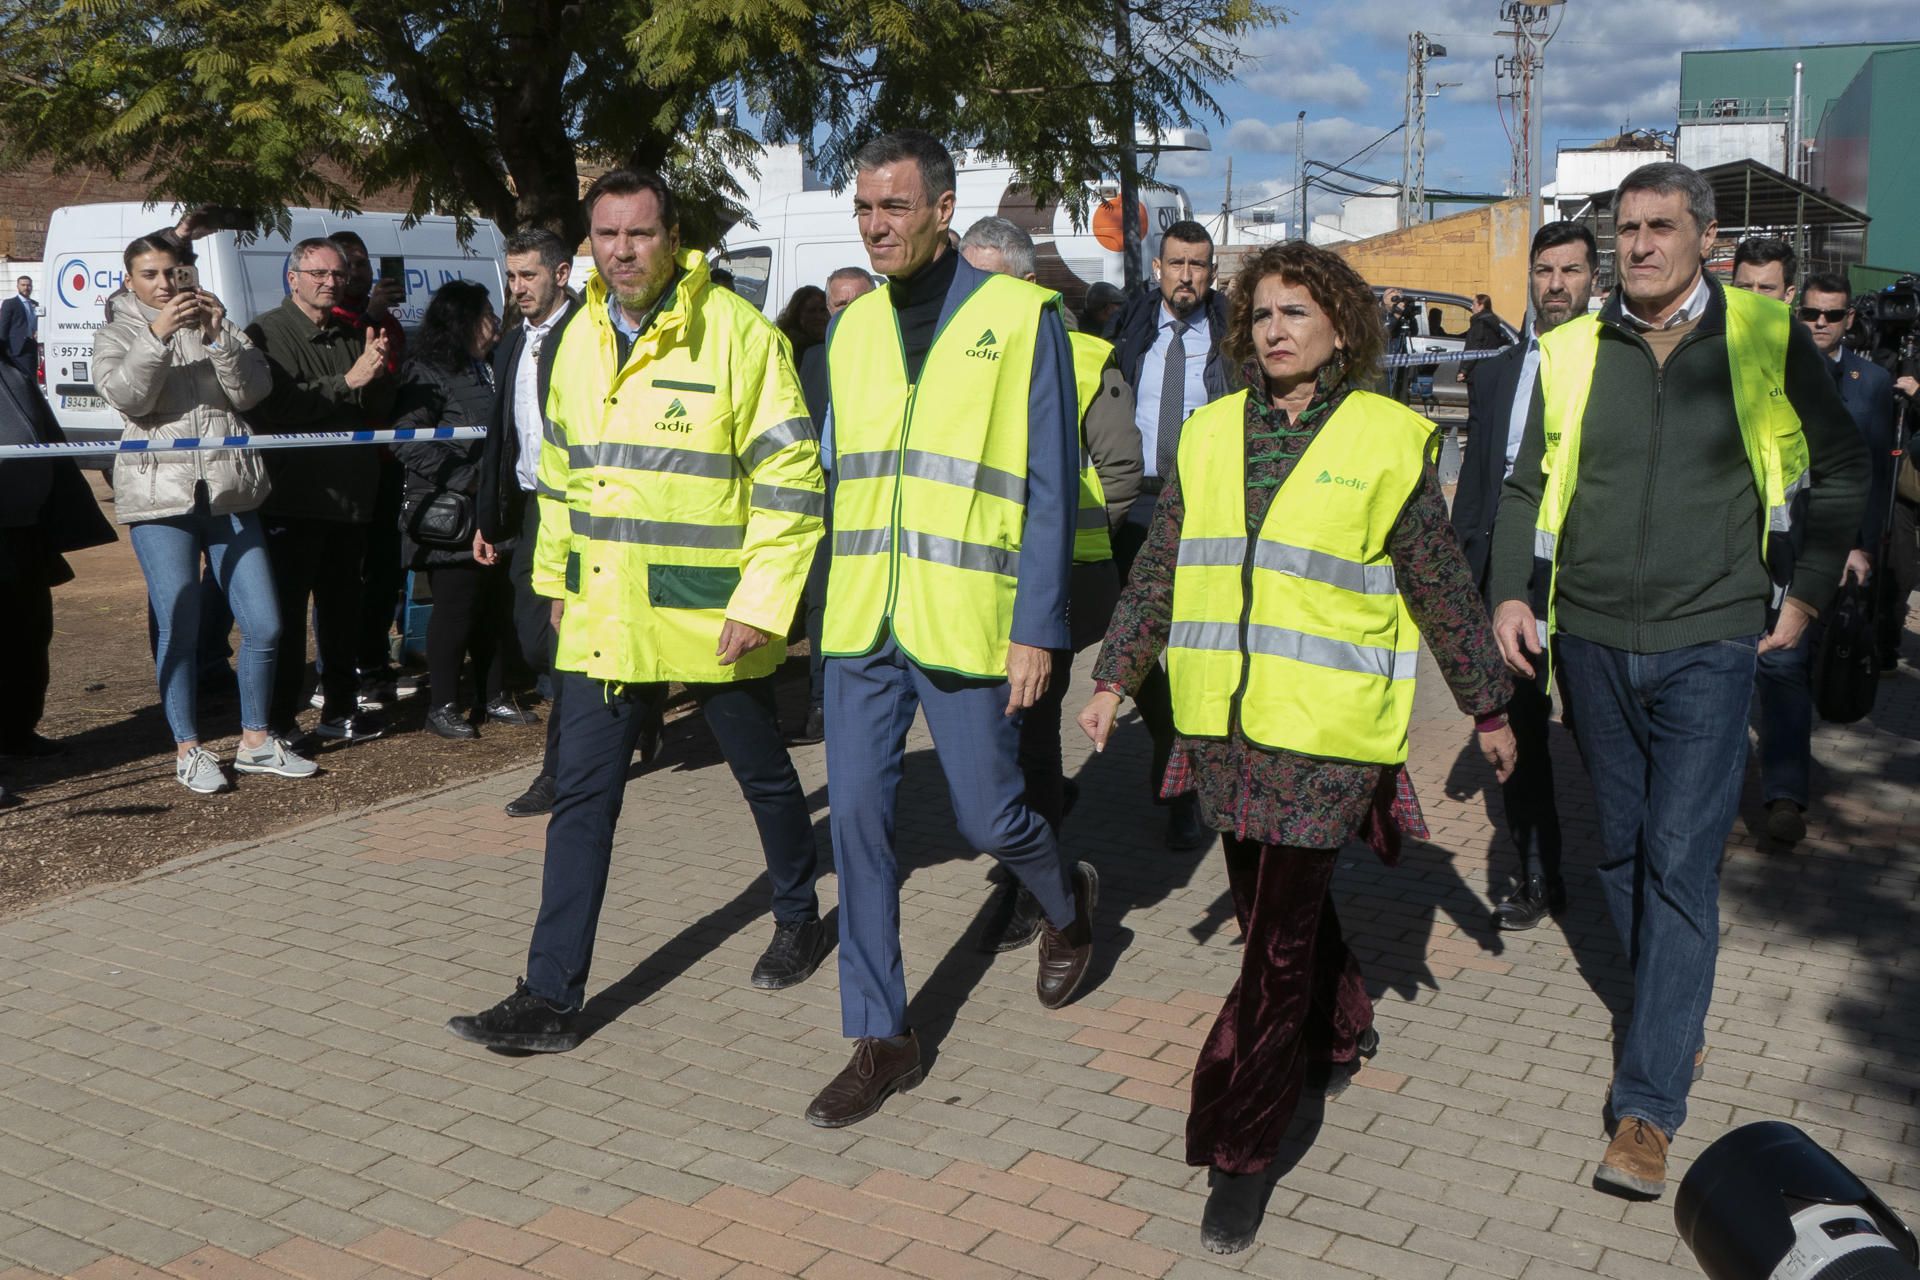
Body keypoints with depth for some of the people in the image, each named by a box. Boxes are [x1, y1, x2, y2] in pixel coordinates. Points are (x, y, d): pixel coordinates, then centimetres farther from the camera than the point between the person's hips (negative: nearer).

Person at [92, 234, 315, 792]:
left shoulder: (216, 325, 15)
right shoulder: (117, 335, 9)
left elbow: (253, 391, 0)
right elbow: (125, 395, -11)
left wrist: (219, 337, -13)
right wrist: (156, 335, -22)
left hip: (230, 492, 3)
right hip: (160, 495, -2)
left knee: (264, 623, 0)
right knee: (179, 630, -5)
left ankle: (255, 740, 15)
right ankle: (187, 750, 8)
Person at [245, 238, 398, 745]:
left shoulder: (352, 336, 15)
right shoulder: (268, 334, -5)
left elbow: (381, 410, 15)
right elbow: (275, 406, -21)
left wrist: (377, 373, -6)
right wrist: (348, 381, -20)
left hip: (348, 497, 7)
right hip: (293, 498, -7)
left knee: (342, 608, 15)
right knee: (285, 613, -3)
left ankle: (341, 710, 26)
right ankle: (278, 722, 5)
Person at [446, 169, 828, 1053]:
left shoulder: (739, 335, -11)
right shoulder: (575, 342, 9)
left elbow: (790, 476, -12)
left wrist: (762, 599, -16)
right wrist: (555, 575, 21)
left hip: (712, 619, -4)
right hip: (604, 617, 5)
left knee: (763, 774, 15)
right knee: (582, 797, 1)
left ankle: (798, 919, 40)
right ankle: (550, 998, 6)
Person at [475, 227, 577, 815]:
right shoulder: (511, 347, 17)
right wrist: (488, 518, 19)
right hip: (527, 508, 8)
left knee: (565, 639, -4)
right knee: (533, 640, 7)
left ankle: (559, 771, 6)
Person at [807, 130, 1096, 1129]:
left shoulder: (1018, 317, -5)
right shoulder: (853, 327, 10)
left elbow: (1050, 485, -7)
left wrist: (1037, 629, -11)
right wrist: (819, 604, 12)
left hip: (967, 625, -4)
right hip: (860, 624, 5)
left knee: (987, 817, 5)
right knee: (856, 817, 2)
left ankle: (1067, 903, 40)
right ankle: (880, 1038, 15)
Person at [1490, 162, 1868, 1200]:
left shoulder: (1767, 341, 0)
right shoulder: (1572, 349, 4)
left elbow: (1842, 469, 11)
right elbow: (1527, 484, 11)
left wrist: (1806, 590, 5)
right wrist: (1510, 590, -2)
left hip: (1708, 644, -3)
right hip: (1593, 643, 3)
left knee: (1681, 864, -8)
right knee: (1625, 854, 13)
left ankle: (1649, 1107, -3)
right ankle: (1678, 1021, 35)